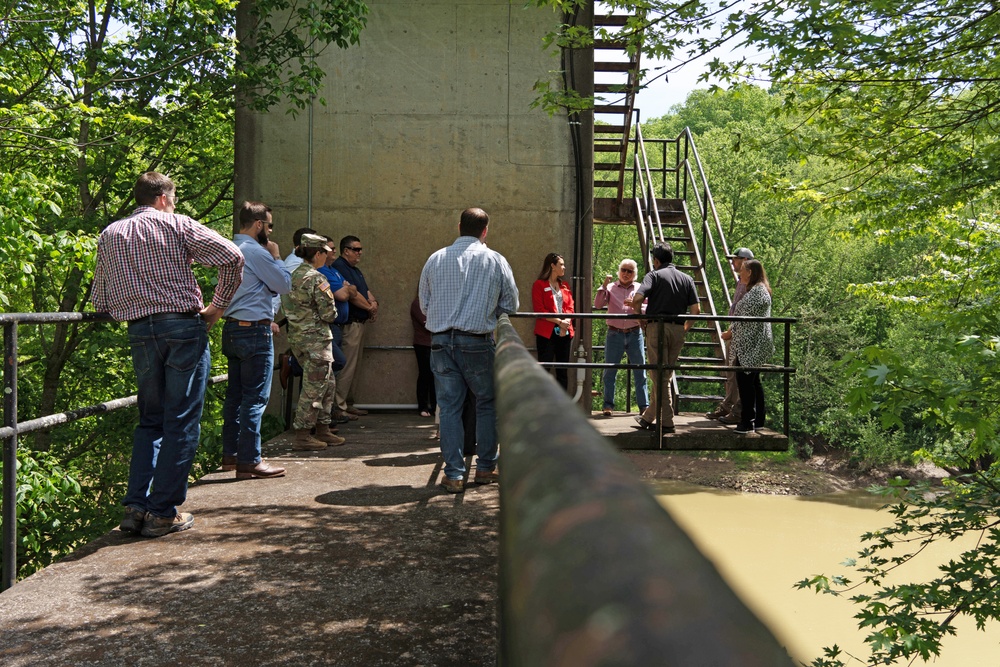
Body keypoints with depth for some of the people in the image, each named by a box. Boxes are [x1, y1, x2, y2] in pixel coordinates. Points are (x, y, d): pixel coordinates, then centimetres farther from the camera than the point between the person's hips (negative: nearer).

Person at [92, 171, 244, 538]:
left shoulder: (109, 235, 14)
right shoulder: (176, 224, 1)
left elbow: (100, 302, 12)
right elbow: (232, 256, -8)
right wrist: (217, 306, 0)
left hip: (140, 333, 5)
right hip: (183, 327, -4)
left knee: (150, 421, 17)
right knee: (181, 423, 2)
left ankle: (135, 507, 9)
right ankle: (163, 512, 4)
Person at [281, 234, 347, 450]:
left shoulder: (294, 276, 11)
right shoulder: (317, 279, -15)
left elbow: (287, 306, 15)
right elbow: (329, 314, -16)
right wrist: (333, 311, 4)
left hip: (297, 335, 9)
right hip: (316, 339, -9)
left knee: (328, 384, 17)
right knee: (314, 387, -2)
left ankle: (323, 429, 23)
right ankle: (302, 436, 1)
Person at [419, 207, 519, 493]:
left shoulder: (435, 259, 6)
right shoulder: (495, 260, 0)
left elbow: (424, 305, 11)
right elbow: (511, 305, 4)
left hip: (440, 341, 2)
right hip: (477, 343, -2)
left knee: (449, 407, 6)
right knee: (487, 403, 14)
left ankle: (454, 474, 7)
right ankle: (486, 468, 20)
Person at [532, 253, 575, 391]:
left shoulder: (565, 286, 17)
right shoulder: (539, 285, -1)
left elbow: (570, 308, 10)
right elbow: (539, 310, -9)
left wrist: (566, 323, -10)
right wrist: (559, 322, -15)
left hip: (565, 332, 6)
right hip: (547, 333, -6)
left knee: (563, 371, 8)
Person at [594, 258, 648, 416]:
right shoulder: (610, 288, 7)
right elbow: (598, 304, -5)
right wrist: (603, 286, -15)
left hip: (635, 334, 1)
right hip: (614, 334, 0)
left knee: (640, 371, 3)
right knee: (610, 371, 2)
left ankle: (644, 406, 8)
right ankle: (608, 405, 9)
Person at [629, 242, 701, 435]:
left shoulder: (654, 275, -1)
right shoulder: (687, 279, 12)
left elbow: (637, 298, -17)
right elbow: (696, 309, 5)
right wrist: (686, 327, 17)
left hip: (657, 327, -5)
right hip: (678, 329, 5)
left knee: (660, 376, -1)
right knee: (665, 375, 14)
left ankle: (666, 422, -2)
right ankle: (648, 417, 22)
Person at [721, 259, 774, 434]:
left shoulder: (757, 291, -15)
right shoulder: (757, 289, 19)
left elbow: (747, 317, -18)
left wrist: (730, 333, -8)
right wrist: (733, 332, 17)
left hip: (751, 344, -11)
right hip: (754, 345, 11)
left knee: (745, 380, -9)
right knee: (753, 381, 14)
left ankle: (747, 422, -7)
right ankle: (758, 420, 20)